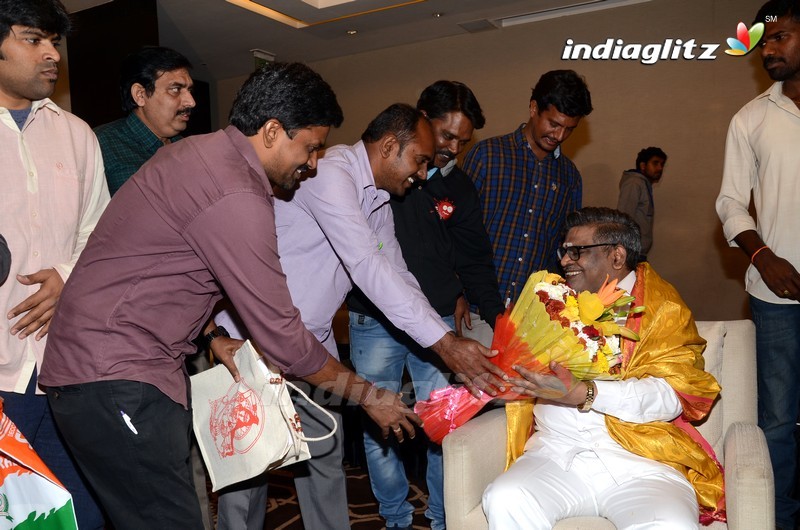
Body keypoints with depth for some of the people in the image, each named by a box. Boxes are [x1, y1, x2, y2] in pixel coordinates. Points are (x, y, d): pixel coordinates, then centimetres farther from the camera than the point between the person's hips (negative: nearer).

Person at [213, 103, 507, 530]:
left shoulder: (378, 199, 8)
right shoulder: (330, 172, -21)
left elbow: (397, 274, 8)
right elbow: (366, 266, -30)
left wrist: (456, 349, -1)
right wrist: (443, 342, -29)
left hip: (314, 338, 8)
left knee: (326, 454, 13)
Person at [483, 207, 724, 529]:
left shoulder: (662, 308, 6)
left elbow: (671, 395, -9)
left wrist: (582, 394, -20)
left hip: (640, 460, -2)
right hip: (559, 451, 3)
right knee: (505, 501, -25)